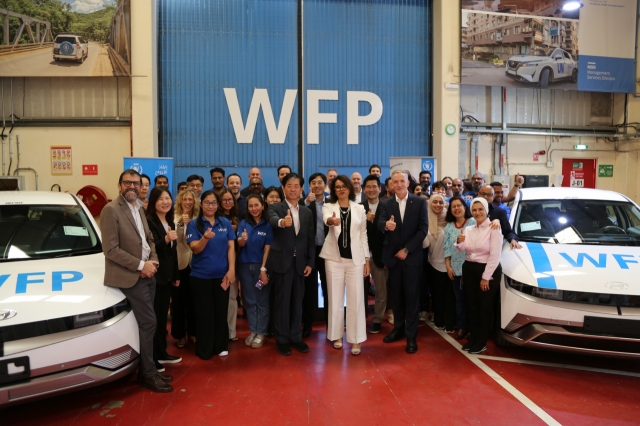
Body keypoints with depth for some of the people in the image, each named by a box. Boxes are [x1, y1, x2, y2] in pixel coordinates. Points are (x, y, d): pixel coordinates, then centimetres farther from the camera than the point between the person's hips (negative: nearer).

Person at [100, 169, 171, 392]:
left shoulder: (139, 208, 14)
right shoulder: (111, 209, -12)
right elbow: (110, 249, -18)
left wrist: (153, 261, -1)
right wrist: (141, 265, -17)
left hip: (147, 273, 8)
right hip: (131, 276, -8)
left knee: (146, 323, 13)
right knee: (148, 322, -6)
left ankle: (148, 369, 25)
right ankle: (147, 374, 8)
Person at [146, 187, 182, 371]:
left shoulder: (170, 222, 12)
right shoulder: (148, 221, -13)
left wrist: (176, 275, 20)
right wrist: (166, 239, -39)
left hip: (167, 275, 8)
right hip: (153, 276, -8)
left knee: (163, 316, 15)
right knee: (153, 317, -3)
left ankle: (162, 353, 26)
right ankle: (151, 358, 8)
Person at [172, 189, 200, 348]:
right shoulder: (174, 217, -4)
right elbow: (175, 238, -17)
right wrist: (180, 224, -32)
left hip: (195, 263, 3)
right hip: (179, 263, -3)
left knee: (193, 299, 11)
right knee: (178, 300, 4)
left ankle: (192, 332, 25)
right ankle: (179, 334, 18)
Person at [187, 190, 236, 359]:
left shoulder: (225, 222, 3)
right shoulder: (194, 224, -4)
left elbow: (231, 247, 1)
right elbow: (195, 249, -12)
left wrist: (231, 269, -8)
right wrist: (205, 238, -33)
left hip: (222, 275, 2)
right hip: (201, 275, -2)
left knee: (221, 312, 12)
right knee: (204, 313, 7)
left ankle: (221, 346, 26)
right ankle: (204, 349, 21)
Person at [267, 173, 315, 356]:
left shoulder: (307, 212, 9)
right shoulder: (275, 208, -4)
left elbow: (311, 239, 9)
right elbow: (273, 220, -28)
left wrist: (310, 263, 3)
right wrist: (282, 222, -51)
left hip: (300, 262, 4)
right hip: (282, 262, -4)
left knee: (297, 301, 12)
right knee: (282, 301, 4)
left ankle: (296, 337, 25)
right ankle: (282, 339, 17)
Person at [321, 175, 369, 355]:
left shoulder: (359, 208, 5)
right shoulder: (328, 206, 1)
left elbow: (363, 235, 7)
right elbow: (326, 219, -24)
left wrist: (367, 259, 3)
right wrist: (331, 220, -48)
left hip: (355, 258, 0)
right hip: (334, 258, 0)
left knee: (356, 299, 0)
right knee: (335, 298, 7)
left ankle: (356, 339, 10)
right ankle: (337, 335, 22)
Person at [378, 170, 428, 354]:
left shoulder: (419, 202, -4)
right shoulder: (386, 203, 1)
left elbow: (423, 229, -8)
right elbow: (380, 224, -13)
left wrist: (406, 249, -14)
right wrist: (386, 225, -38)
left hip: (412, 256, -2)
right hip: (393, 256, 2)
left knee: (411, 295, 4)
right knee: (397, 294, 14)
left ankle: (411, 335, 14)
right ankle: (398, 328, 29)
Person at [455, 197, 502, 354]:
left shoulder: (493, 229, -10)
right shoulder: (468, 229, 8)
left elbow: (495, 256, -14)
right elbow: (462, 250, 9)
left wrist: (486, 277, -15)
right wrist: (459, 243, -14)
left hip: (488, 271, -5)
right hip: (469, 270, 6)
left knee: (485, 308, 4)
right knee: (472, 306, 12)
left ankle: (482, 342, 14)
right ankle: (473, 338, 23)